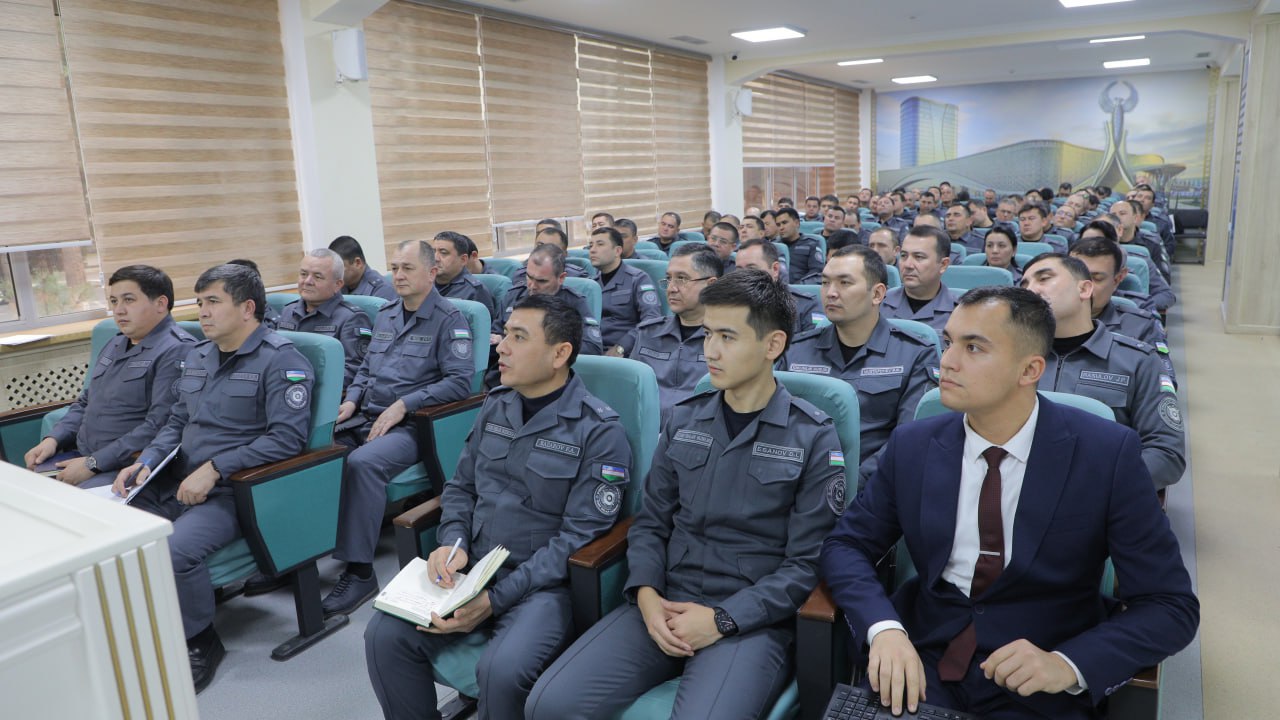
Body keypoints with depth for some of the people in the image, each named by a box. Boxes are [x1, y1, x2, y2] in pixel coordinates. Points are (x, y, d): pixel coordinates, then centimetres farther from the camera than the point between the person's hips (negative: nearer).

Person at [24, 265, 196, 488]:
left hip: (127, 468, -9)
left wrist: (93, 463, -19)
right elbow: (85, 403, 27)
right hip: (82, 458, 9)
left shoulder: (177, 351, -14)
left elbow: (159, 427, -22)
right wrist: (53, 439, 9)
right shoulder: (115, 345, 19)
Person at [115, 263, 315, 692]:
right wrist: (146, 462, 1)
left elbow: (287, 436, -19)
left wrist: (213, 469, -22)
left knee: (174, 551, -30)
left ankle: (199, 641, -2)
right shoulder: (197, 356, 15)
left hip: (233, 491, -8)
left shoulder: (280, 360, -11)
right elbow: (177, 422, 21)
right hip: (174, 483, 8)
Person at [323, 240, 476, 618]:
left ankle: (359, 571, -24)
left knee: (363, 463, -33)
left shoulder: (449, 320, -4)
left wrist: (402, 406, -17)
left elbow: (460, 381, -13)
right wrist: (352, 399, 6)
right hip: (367, 417, 7)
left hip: (411, 426, -7)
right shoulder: (385, 314, 18)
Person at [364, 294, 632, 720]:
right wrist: (452, 542, -7)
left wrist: (496, 598, -21)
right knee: (385, 635, -13)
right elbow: (460, 487, 15)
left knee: (501, 671, -30)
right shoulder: (495, 407, 8)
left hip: (544, 585, -5)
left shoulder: (599, 432, -12)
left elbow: (578, 537, -15)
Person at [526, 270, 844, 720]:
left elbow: (807, 563, -6)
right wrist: (646, 594, -7)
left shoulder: (814, 439, -4)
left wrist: (722, 619, -13)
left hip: (752, 621, -3)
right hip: (665, 605, 4)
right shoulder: (683, 420, 8)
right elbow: (650, 522, 11)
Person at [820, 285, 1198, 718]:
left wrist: (1068, 665, -23)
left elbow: (1172, 605, -7)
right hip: (923, 667, 0)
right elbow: (846, 545, 2)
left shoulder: (1107, 454, -10)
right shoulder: (912, 446, -3)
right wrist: (884, 629, -16)